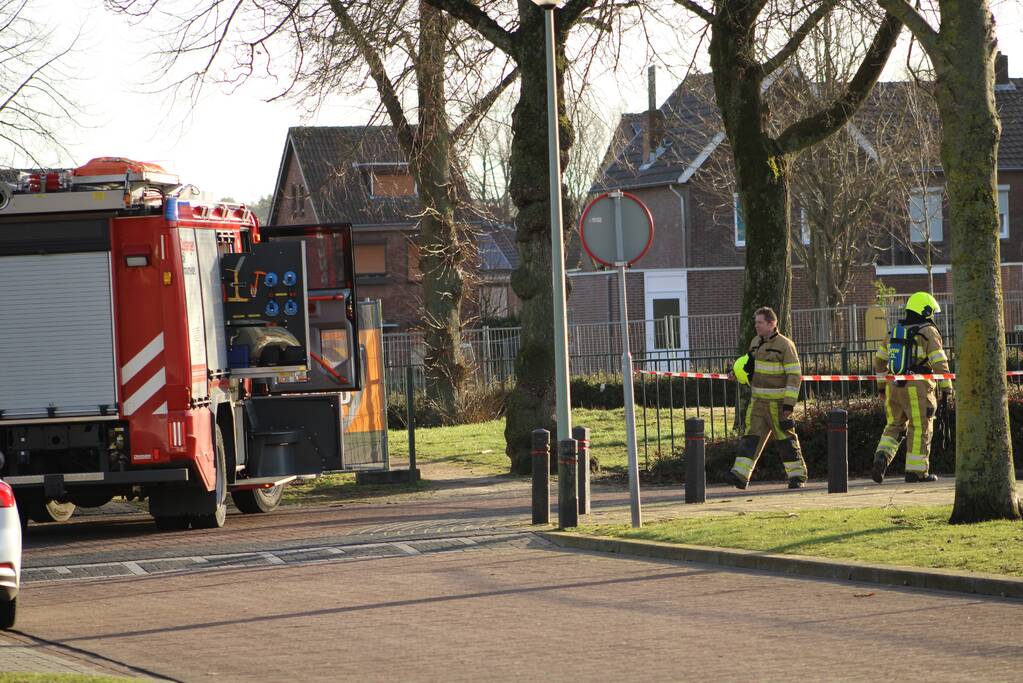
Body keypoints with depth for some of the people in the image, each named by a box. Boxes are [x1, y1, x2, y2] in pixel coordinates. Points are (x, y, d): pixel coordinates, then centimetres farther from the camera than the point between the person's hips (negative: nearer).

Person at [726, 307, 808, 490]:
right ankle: (740, 475, -13)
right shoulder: (756, 343, 11)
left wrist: (789, 404, -19)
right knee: (751, 436, -5)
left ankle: (797, 476, 13)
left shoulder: (785, 345, -11)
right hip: (758, 401, 6)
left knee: (786, 439, 1)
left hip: (778, 403, -6)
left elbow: (794, 375, -13)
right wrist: (740, 372, 3)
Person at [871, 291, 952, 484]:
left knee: (895, 427, 16)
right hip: (918, 388, -5)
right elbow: (939, 363, -12)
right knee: (920, 430, 3)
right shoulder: (929, 332, -6)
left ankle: (882, 457, -8)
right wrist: (946, 387, -6)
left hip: (894, 387, 5)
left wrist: (882, 385, 27)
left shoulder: (895, 332, 13)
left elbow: (880, 359, 18)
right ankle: (916, 471, 4)